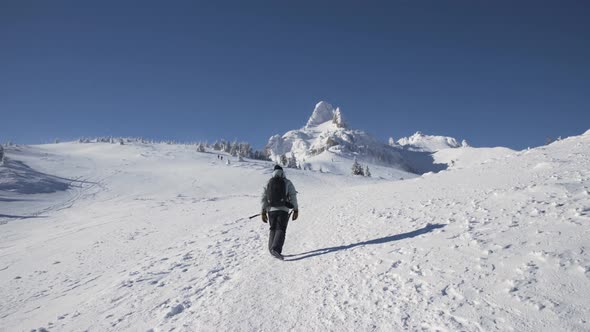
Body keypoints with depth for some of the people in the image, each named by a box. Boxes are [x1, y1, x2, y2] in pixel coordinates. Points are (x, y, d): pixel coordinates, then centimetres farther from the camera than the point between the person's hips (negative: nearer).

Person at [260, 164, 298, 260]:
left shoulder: (269, 183, 9)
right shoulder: (287, 183, 3)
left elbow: (264, 198, 5)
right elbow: (293, 197, -3)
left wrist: (263, 212, 7)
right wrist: (296, 210, 2)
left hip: (271, 210, 3)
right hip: (283, 210, -3)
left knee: (273, 230, 16)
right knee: (280, 230, -5)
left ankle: (272, 249, 15)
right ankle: (276, 249, -23)